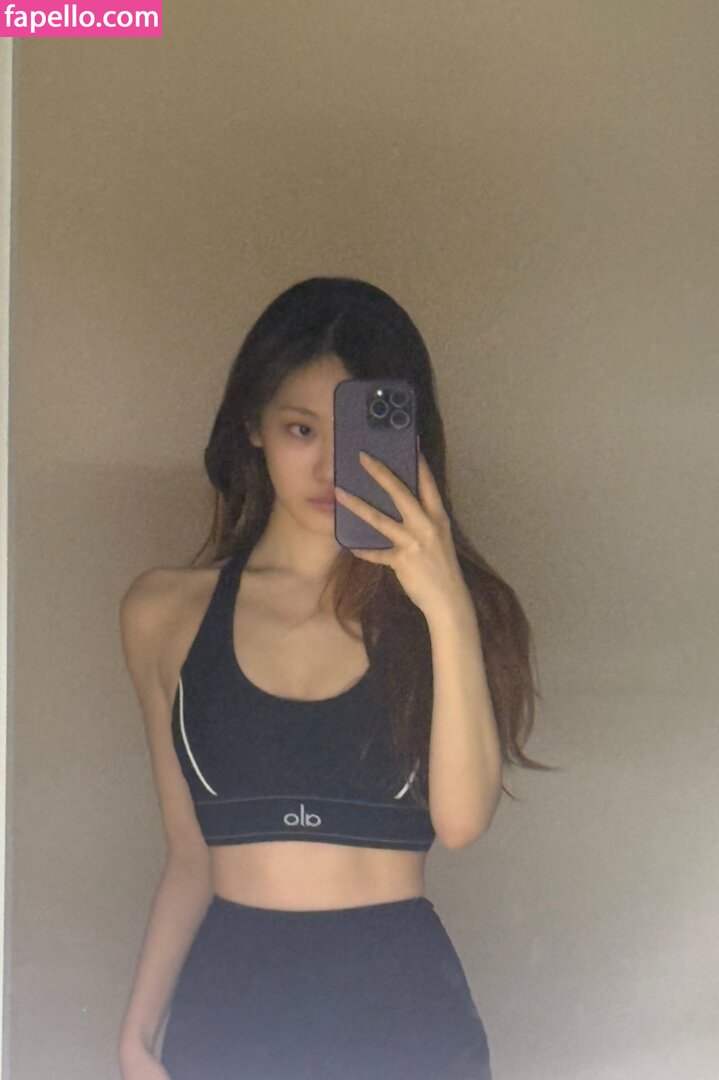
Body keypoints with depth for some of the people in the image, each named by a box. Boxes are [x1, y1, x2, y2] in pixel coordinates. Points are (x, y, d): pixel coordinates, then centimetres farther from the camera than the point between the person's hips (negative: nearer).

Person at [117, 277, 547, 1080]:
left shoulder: (451, 601, -1)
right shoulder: (165, 613, 3)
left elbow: (461, 818, -15)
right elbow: (190, 854, 7)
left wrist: (448, 611, -23)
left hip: (401, 1010, -1)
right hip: (226, 1002, 1)